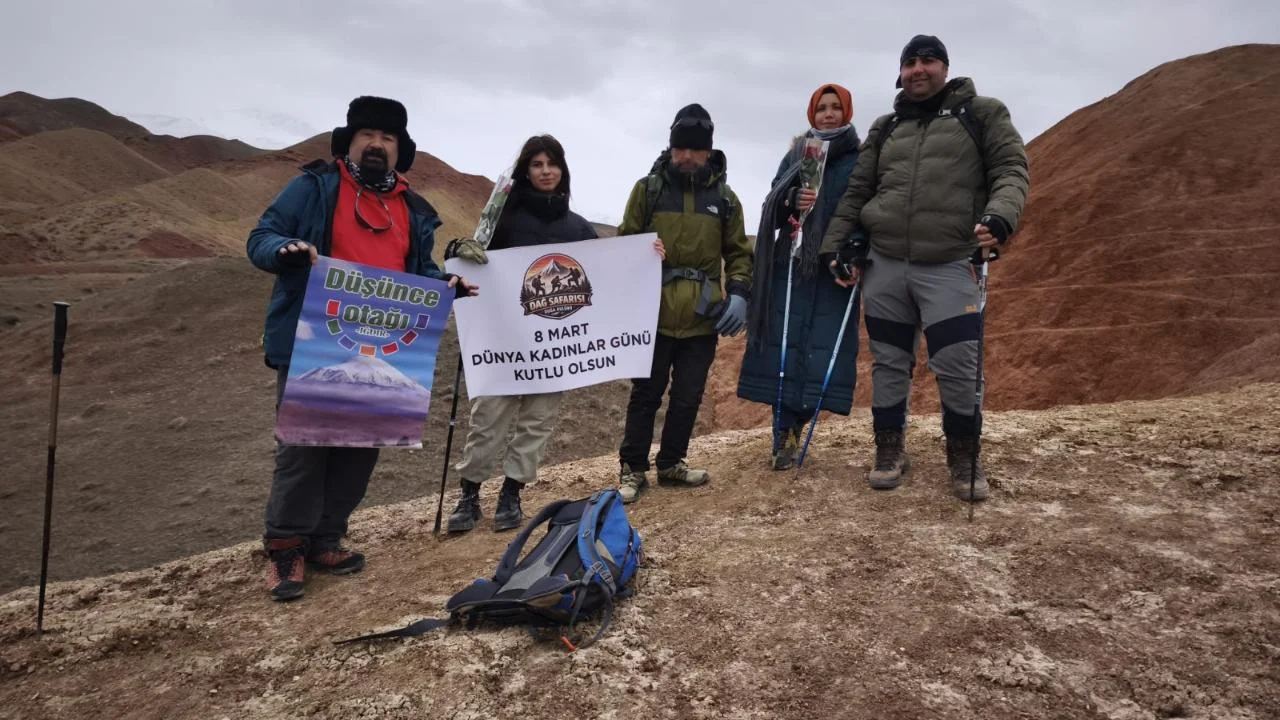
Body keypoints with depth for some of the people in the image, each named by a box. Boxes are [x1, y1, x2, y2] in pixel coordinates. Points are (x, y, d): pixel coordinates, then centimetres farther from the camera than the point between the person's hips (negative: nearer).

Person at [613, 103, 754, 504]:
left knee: (688, 397, 10)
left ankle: (671, 464, 26)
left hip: (703, 318, 3)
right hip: (654, 314, -2)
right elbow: (624, 242, 5)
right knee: (646, 394, 5)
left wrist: (739, 293, -3)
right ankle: (633, 469, 16)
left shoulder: (724, 197, 8)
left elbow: (738, 252, 12)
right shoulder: (648, 188, 1)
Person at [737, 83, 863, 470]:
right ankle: (783, 436, -2)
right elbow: (772, 207, 5)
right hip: (792, 264, 1)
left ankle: (790, 428, 8)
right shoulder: (795, 155, 12)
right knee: (787, 344, -6)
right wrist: (793, 200, -17)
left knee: (825, 348, -5)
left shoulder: (861, 160, 7)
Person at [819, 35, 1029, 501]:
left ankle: (964, 458, 14)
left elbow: (1011, 170, -1)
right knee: (889, 364, 9)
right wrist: (835, 247, 10)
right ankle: (889, 450, 23)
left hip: (950, 267, -3)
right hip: (883, 265, 3)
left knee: (959, 369, -6)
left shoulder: (983, 113, 8)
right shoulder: (884, 128, 17)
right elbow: (855, 193, 18)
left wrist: (1000, 216, -21)